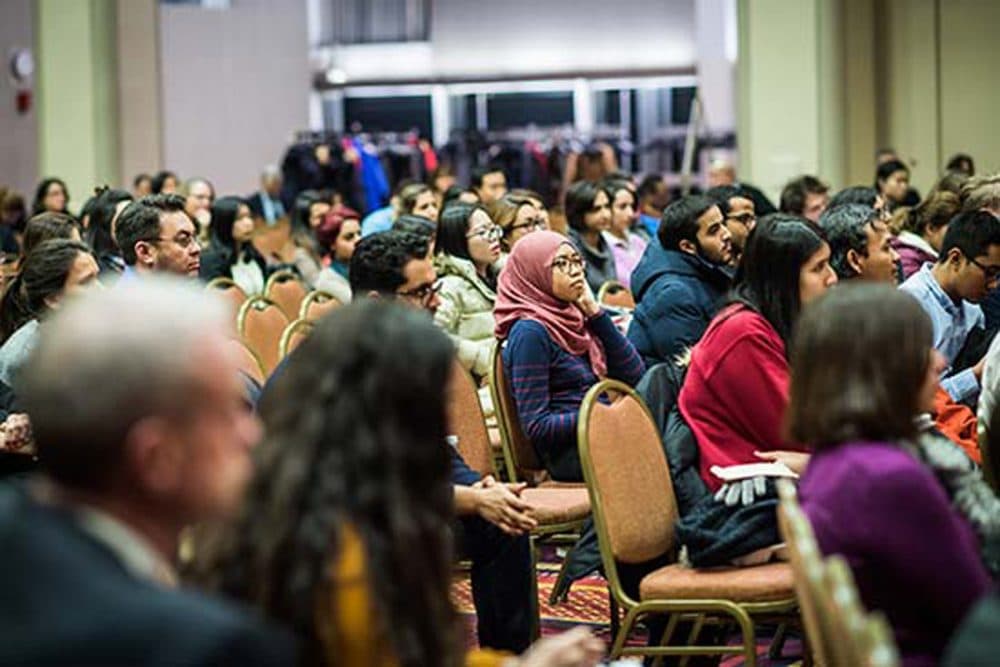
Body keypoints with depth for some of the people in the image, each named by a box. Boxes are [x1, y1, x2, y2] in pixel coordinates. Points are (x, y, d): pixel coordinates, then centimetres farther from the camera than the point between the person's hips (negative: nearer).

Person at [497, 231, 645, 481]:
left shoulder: (574, 319, 16)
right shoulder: (530, 332, -8)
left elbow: (634, 375, 8)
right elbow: (536, 425, -12)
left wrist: (595, 312, 3)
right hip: (570, 456, -7)